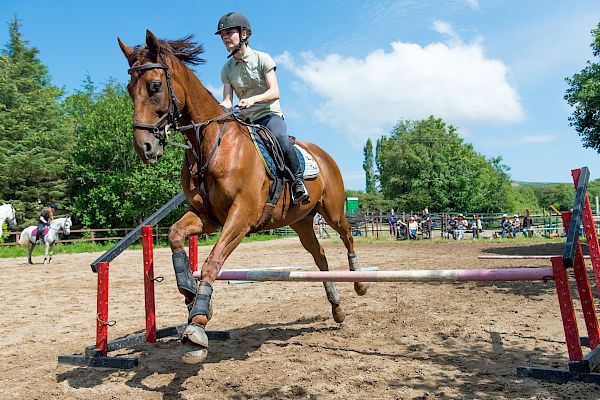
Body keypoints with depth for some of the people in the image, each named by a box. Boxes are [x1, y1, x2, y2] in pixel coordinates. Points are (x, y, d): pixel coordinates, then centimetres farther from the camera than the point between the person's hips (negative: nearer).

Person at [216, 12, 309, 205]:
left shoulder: (262, 58, -3)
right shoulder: (227, 69, 9)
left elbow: (274, 92, -13)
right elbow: (227, 101, 1)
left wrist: (253, 99, -32)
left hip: (270, 115, -5)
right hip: (246, 119, 5)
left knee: (280, 138, -36)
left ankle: (298, 181, -20)